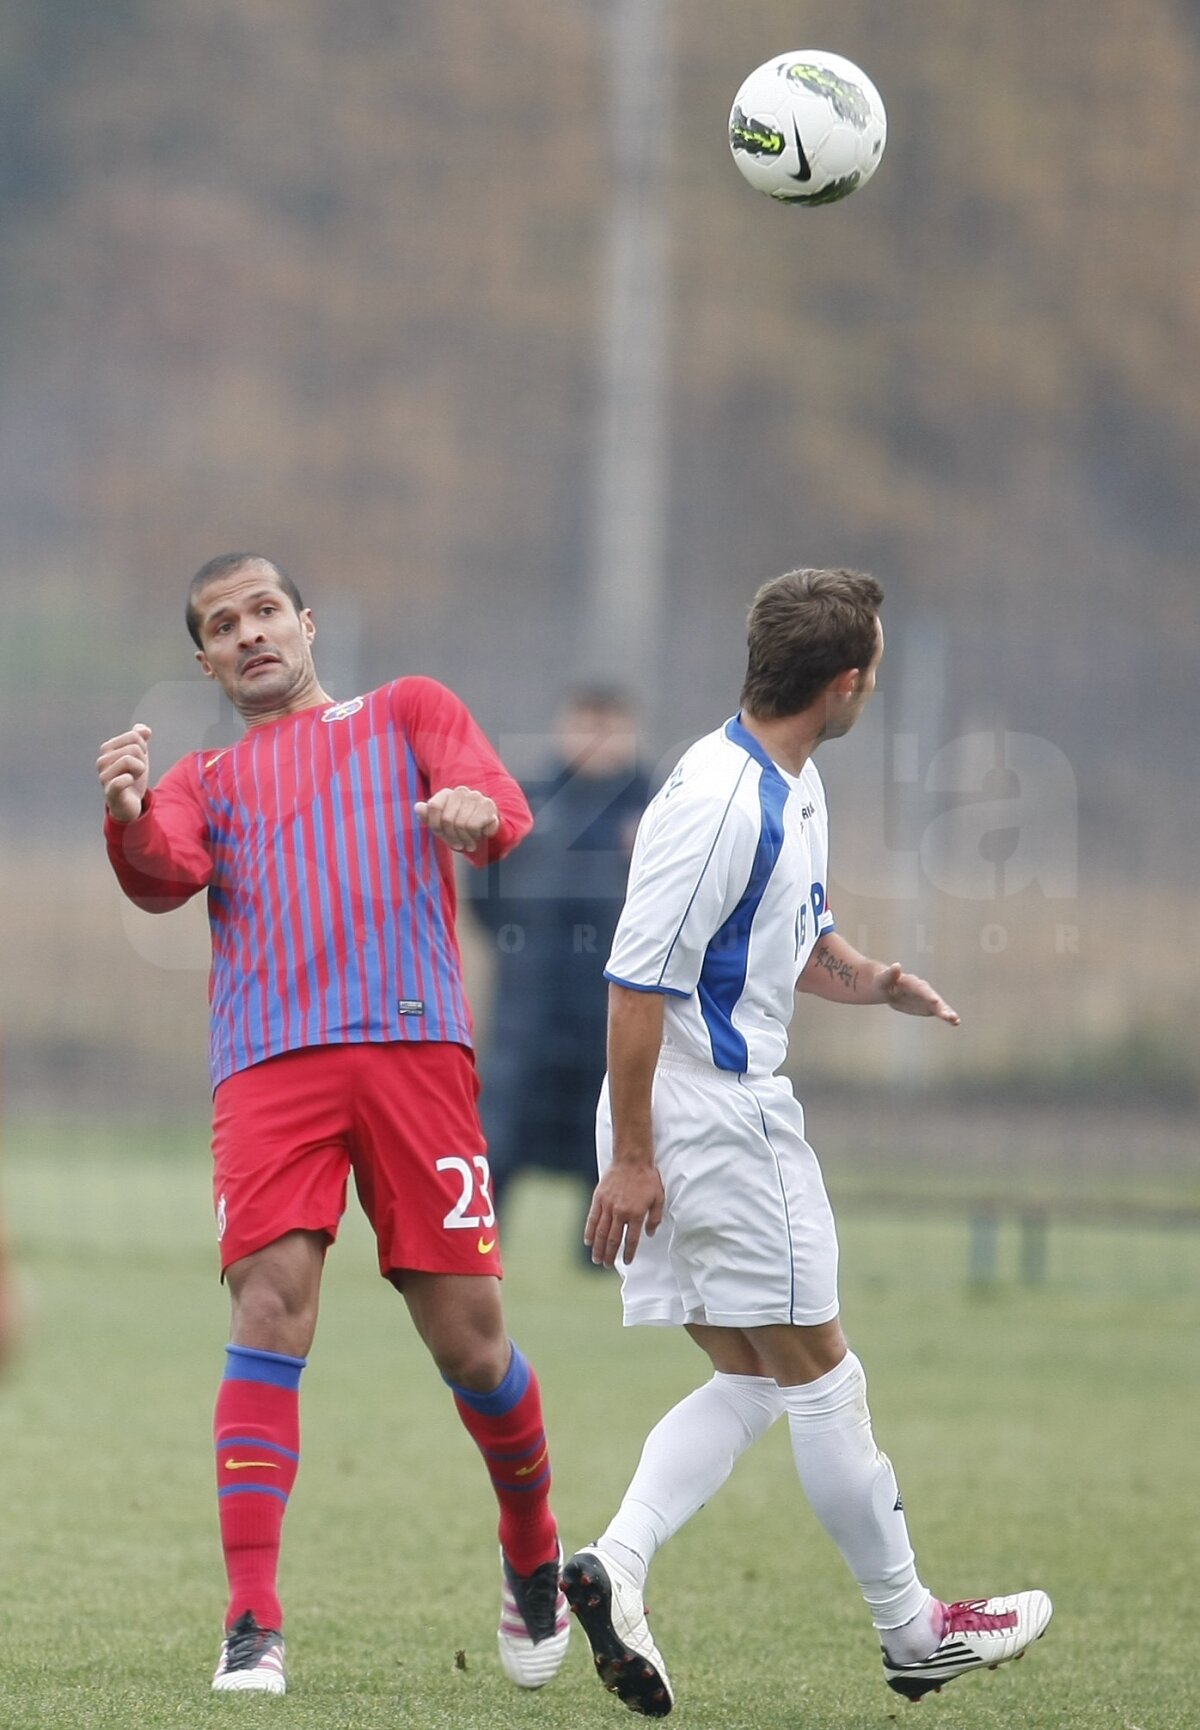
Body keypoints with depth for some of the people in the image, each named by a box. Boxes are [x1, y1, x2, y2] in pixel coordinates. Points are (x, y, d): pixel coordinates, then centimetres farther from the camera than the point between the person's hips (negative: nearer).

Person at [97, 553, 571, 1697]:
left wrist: (479, 813, -21)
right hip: (270, 1068, 1)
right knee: (269, 1311, -16)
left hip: (414, 1045, -1)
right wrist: (128, 818, -21)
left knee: (468, 1337, -2)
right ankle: (252, 1624, -15)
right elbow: (164, 878, 2)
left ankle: (532, 1557, 25)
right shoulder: (202, 782, 23)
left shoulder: (409, 712, 21)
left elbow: (497, 804, 3)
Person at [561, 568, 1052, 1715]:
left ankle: (617, 1564, -5)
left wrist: (866, 980, 3)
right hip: (709, 1116, -10)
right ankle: (911, 1630, 11)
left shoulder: (795, 789, 11)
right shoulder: (719, 800, -20)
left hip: (737, 1110, 10)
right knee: (821, 1380, 1)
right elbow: (639, 981, -21)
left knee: (750, 1383, 10)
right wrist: (631, 1156, -21)